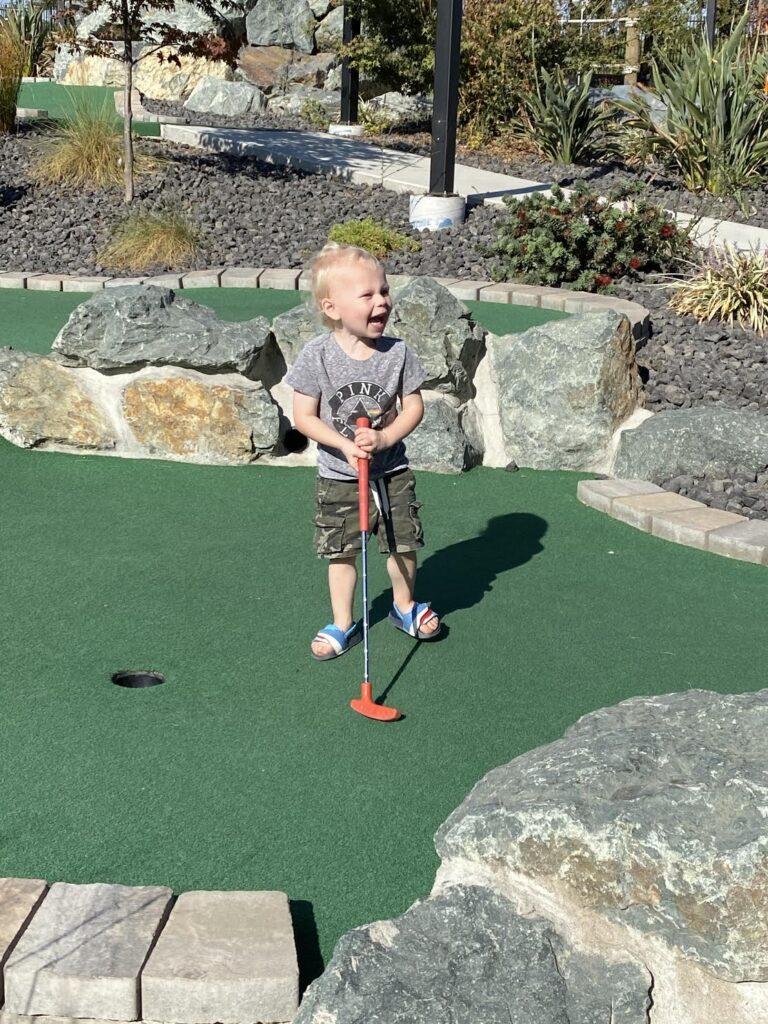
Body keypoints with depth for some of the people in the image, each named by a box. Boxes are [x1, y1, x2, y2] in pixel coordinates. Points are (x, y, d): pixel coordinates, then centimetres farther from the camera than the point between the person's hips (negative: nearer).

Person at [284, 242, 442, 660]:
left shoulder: (397, 352, -10)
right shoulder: (317, 354, -15)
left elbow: (414, 406, -4)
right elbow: (304, 416, -11)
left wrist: (385, 438, -20)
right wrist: (345, 445, -23)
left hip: (392, 471, 2)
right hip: (337, 475, -1)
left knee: (403, 544, 9)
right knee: (341, 552, 8)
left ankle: (404, 605, 36)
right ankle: (343, 624, 25)